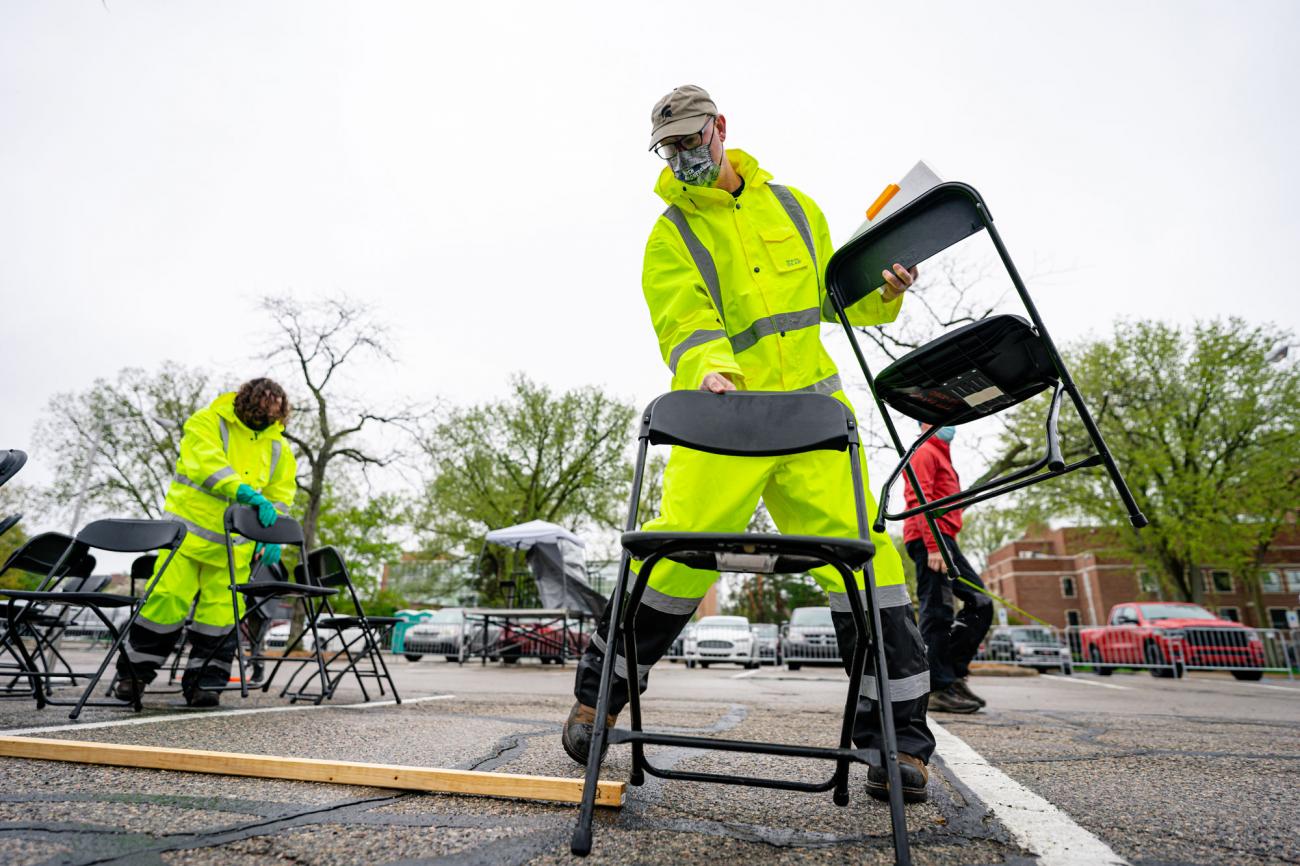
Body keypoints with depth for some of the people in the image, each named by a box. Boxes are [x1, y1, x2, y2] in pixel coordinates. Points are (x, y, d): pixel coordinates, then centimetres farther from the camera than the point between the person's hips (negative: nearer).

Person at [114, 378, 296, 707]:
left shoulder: (277, 446, 9)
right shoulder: (206, 423, -5)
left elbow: (280, 497, 10)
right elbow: (208, 465, -23)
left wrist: (272, 537, -3)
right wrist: (247, 493, -36)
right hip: (189, 530, -3)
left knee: (220, 611, 0)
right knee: (168, 599, -6)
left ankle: (204, 682, 12)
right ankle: (133, 671, 17)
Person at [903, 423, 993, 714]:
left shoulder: (943, 457, 28)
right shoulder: (924, 452, -2)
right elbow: (918, 499, -15)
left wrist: (945, 545, 16)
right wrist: (933, 545, -23)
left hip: (944, 541, 10)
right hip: (931, 540, -10)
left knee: (980, 604, 8)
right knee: (938, 613, -10)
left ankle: (954, 675, 11)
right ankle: (939, 689, -7)